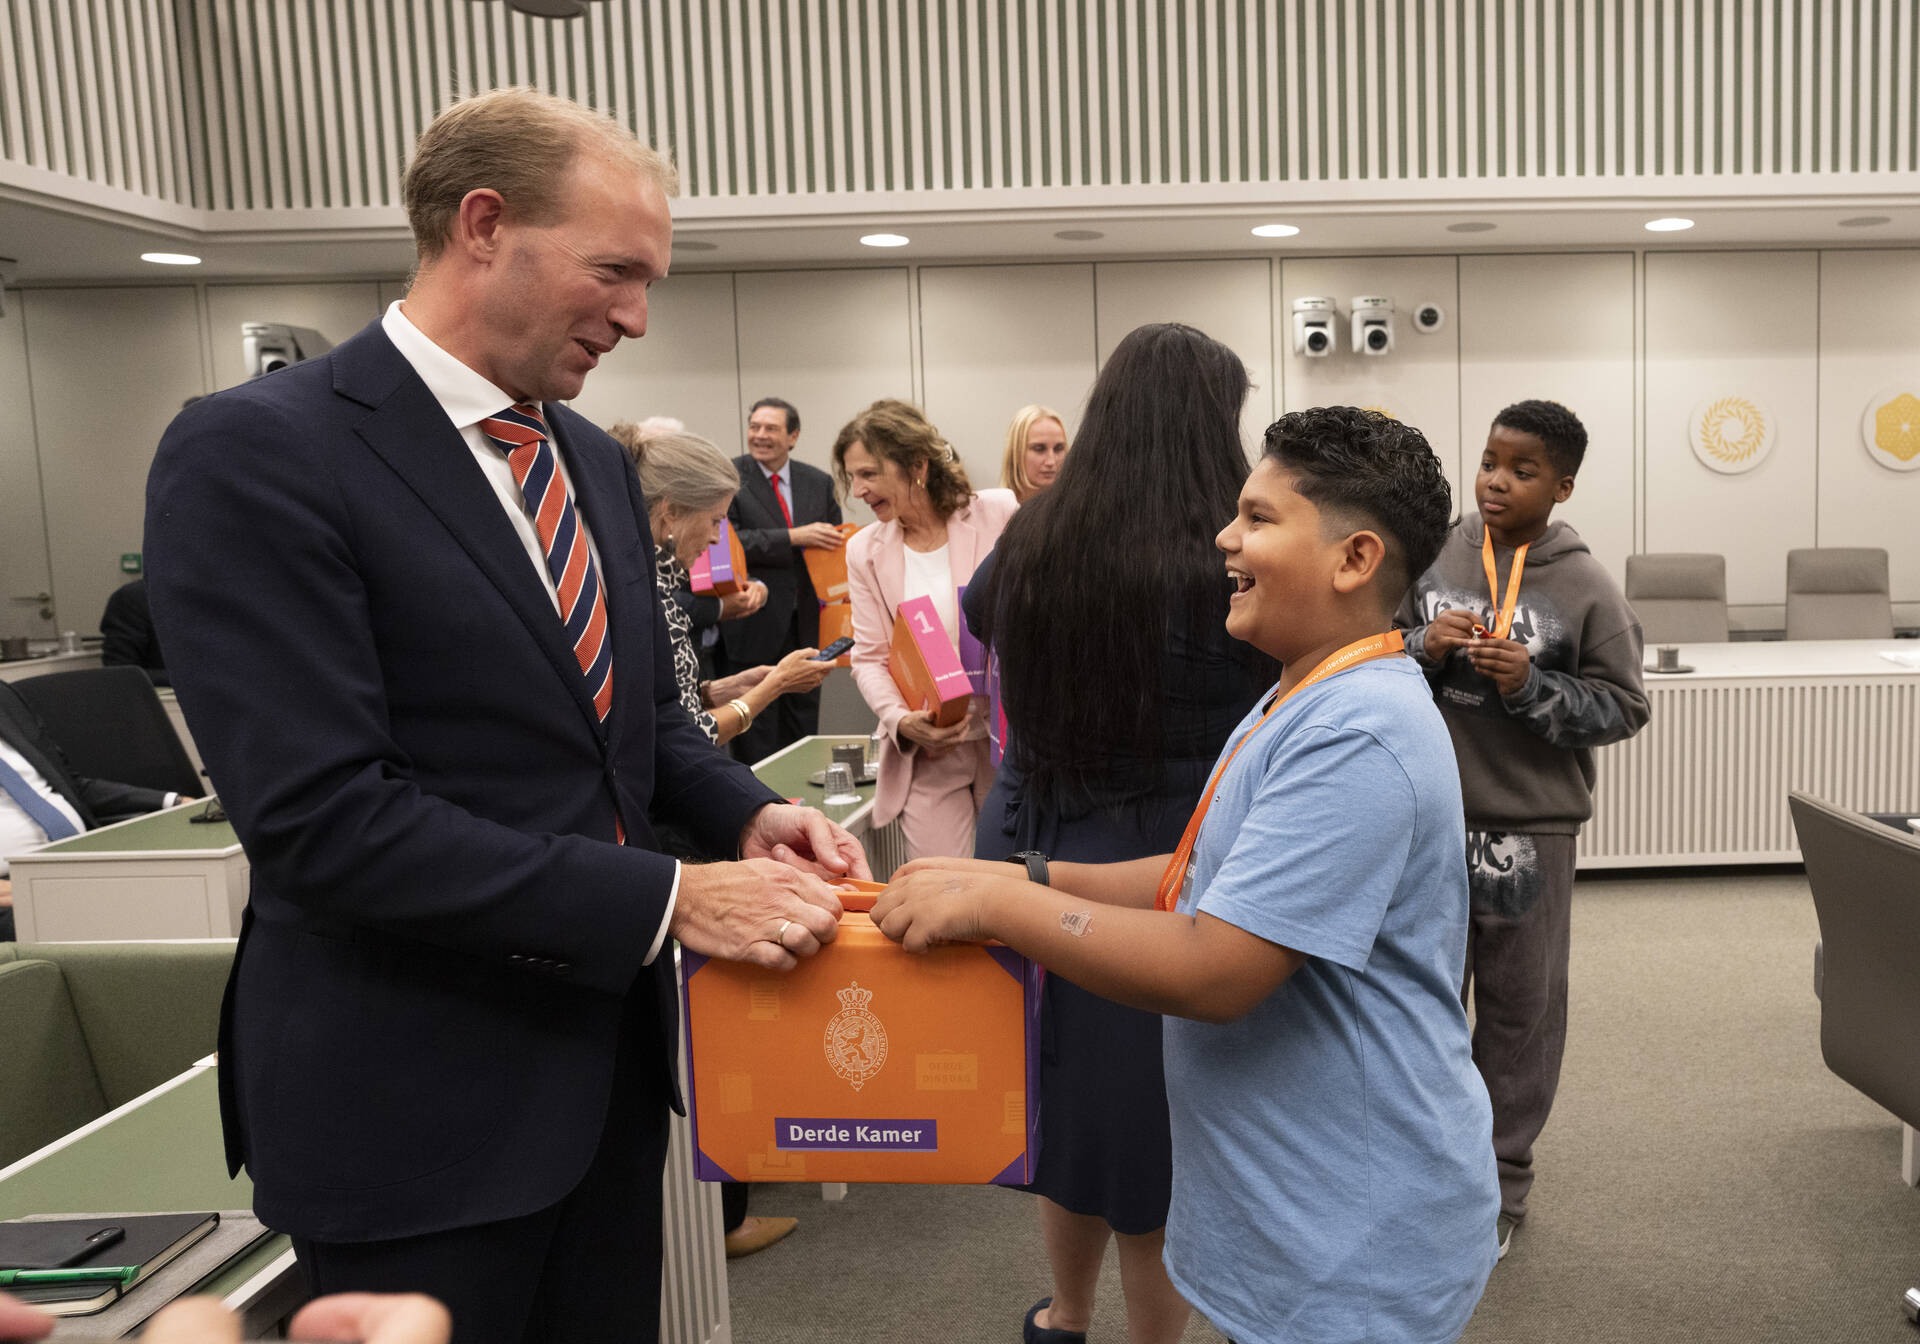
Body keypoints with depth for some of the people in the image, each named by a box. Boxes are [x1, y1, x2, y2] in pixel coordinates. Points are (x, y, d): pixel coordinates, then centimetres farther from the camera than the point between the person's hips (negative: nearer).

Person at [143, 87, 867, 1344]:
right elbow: (321, 818, -24)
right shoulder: (255, 454, -17)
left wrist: (747, 813, -6)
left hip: (608, 1047, 7)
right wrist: (669, 898, -24)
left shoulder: (596, 460, 7)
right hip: (415, 1098, -7)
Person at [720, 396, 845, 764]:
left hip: (806, 624, 4)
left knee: (803, 731, 12)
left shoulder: (819, 482, 10)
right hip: (753, 627, -4)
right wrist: (794, 537, -21)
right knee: (756, 741, 1)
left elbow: (834, 542, 19)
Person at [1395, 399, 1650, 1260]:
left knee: (1519, 1007, 11)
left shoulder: (1587, 589, -6)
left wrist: (1530, 686, -19)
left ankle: (1500, 1181, 30)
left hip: (1529, 827, -2)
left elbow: (1622, 707, -4)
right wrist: (1422, 647, -15)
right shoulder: (1430, 555, -1)